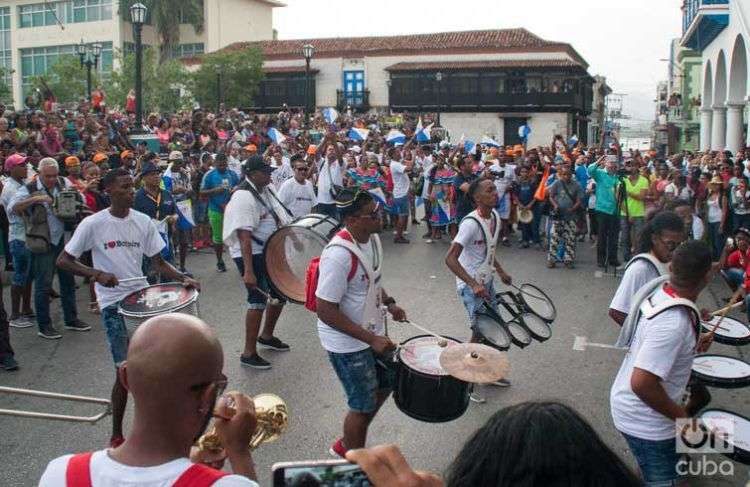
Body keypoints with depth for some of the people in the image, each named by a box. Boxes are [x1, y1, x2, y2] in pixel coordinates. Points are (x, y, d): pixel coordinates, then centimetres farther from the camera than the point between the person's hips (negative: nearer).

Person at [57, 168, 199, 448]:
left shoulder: (143, 222, 3)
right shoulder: (93, 224, -8)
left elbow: (158, 262, 6)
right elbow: (63, 261, -5)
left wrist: (183, 279, -11)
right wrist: (97, 274, -20)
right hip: (114, 304, -4)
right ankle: (117, 436, 14)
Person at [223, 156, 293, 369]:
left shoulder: (267, 189, 5)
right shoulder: (243, 196, -22)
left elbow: (279, 219, 21)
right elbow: (244, 235, -28)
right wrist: (248, 271, -31)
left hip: (268, 251, 9)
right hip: (250, 255, -9)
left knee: (281, 292, 17)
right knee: (258, 300, -8)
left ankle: (266, 336, 37)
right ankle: (249, 353, 4)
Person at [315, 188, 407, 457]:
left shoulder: (372, 238, -3)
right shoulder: (339, 255, -31)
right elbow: (325, 311, -29)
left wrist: (389, 302, 0)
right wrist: (371, 339, -27)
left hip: (373, 333, 9)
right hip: (348, 344, -9)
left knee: (387, 382, 24)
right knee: (363, 405, 7)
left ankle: (345, 444, 41)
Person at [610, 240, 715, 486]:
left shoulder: (659, 293, -7)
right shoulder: (673, 323, -34)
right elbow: (642, 383, -35)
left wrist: (693, 344, 10)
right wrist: (679, 414, -20)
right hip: (645, 423, -9)